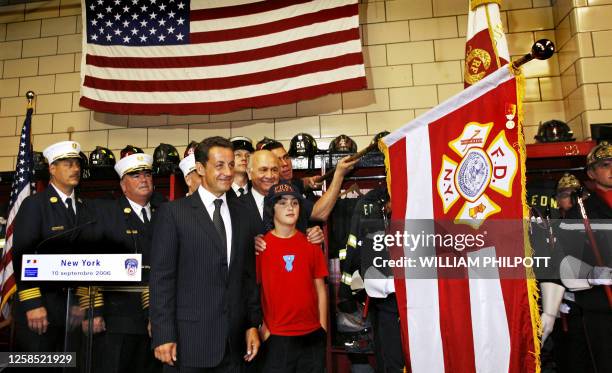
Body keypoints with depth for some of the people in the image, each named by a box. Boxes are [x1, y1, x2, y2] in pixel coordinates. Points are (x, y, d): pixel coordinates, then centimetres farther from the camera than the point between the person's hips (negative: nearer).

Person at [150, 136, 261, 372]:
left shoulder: (241, 216, 9)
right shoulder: (173, 213, -5)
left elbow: (248, 276, 10)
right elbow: (161, 277, -7)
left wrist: (253, 325, 8)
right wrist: (163, 336, -10)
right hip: (190, 339, -4)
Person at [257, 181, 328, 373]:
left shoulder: (311, 244, 2)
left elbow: (320, 289, 4)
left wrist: (323, 329, 2)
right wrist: (262, 329, -6)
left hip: (312, 336, 3)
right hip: (276, 337, -2)